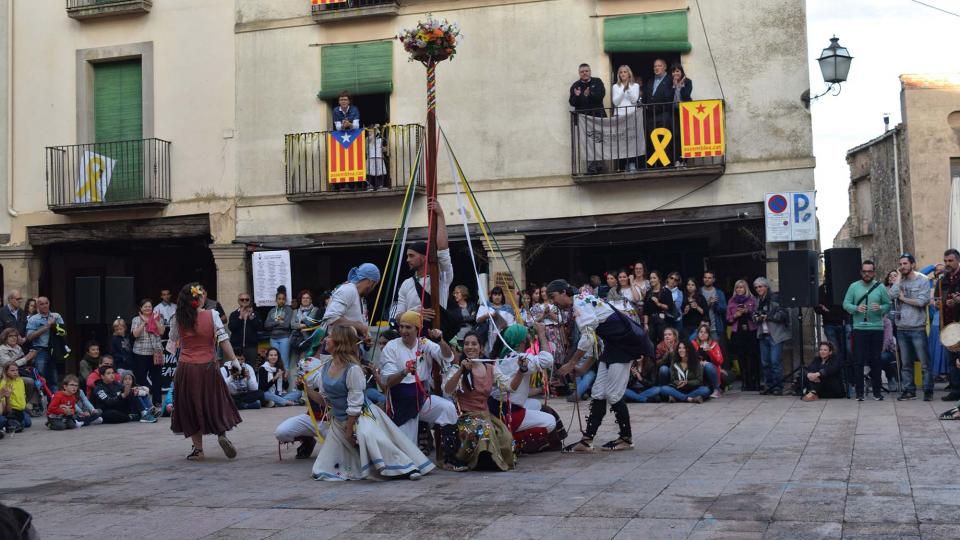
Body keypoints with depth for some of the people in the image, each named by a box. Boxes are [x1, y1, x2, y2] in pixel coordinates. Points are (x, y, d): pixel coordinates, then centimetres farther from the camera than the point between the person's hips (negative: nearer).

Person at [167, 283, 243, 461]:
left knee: (191, 406, 9)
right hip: (207, 366, -1)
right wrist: (234, 361, -7)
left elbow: (172, 344, 7)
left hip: (185, 368, 1)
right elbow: (224, 340, -9)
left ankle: (197, 448, 10)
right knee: (215, 403, 14)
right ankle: (222, 434, -8)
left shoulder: (179, 319, 0)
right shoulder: (212, 315, -5)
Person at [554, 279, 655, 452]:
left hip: (625, 342, -10)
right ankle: (587, 440, 4)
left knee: (613, 394, -7)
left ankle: (626, 439, 9)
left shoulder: (580, 303, -15)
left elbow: (588, 338, -22)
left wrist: (571, 363, -16)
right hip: (613, 345, 10)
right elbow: (593, 340, 18)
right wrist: (583, 367, 18)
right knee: (598, 393, 5)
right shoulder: (577, 307, 14)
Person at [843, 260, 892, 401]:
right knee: (859, 360, -1)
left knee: (876, 360, 7)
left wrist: (880, 308, -17)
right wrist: (856, 308, -17)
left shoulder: (880, 287, 4)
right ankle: (859, 392, 6)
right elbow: (846, 304, 1)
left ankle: (877, 392, 15)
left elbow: (888, 305, 4)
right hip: (859, 328, 0)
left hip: (877, 328, 1)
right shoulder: (854, 286, 4)